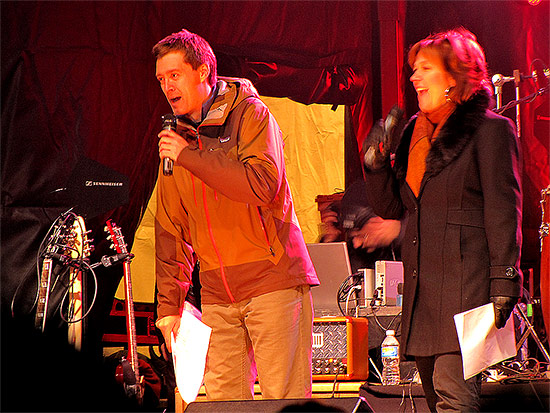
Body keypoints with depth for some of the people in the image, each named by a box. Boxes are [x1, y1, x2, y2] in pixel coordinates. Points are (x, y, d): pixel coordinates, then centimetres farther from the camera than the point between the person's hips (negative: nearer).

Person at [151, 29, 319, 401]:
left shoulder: (250, 114, -3)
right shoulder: (175, 140, 15)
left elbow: (262, 185, -20)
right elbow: (171, 228, 17)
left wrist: (189, 157, -17)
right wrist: (169, 305, 13)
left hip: (272, 278, -6)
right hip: (218, 293, 6)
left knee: (284, 401, -8)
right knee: (223, 400, 1)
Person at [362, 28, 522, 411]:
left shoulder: (489, 129, -3)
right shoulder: (416, 132, 18)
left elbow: (503, 212, -8)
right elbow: (391, 207, 21)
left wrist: (503, 285, -14)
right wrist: (377, 163, 3)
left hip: (466, 282, -8)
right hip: (421, 288, 8)